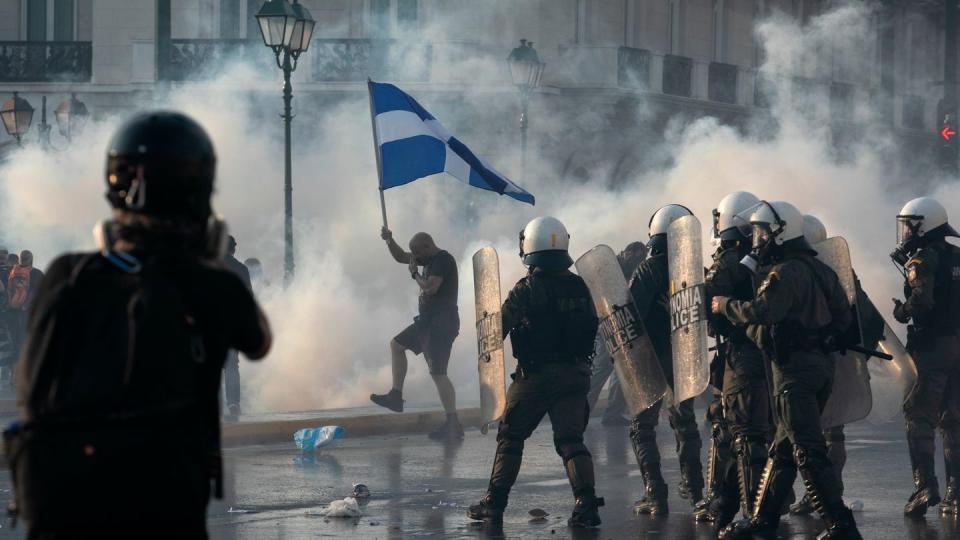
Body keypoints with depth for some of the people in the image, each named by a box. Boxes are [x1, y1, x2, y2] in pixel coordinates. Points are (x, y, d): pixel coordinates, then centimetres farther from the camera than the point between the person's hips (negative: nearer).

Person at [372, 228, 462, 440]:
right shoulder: (429, 259, 14)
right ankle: (396, 396, 24)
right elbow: (400, 257, 25)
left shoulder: (443, 261, -16)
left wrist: (415, 273, -11)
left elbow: (430, 287, -28)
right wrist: (390, 241, 9)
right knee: (397, 344, 22)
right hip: (428, 321, 11)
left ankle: (453, 424, -12)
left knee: (437, 373, -12)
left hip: (441, 323, -11)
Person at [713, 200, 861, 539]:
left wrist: (725, 306, -11)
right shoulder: (819, 269, 15)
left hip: (795, 368, -10)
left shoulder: (787, 272, -15)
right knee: (783, 448, 16)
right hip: (821, 363, 10)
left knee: (808, 451, -10)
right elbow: (844, 315, 19)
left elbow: (761, 311, -27)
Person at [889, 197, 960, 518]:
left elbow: (922, 300, -22)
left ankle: (925, 485, -12)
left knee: (919, 417, -2)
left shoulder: (923, 260, -9)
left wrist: (902, 311, -4)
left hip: (933, 347, -7)